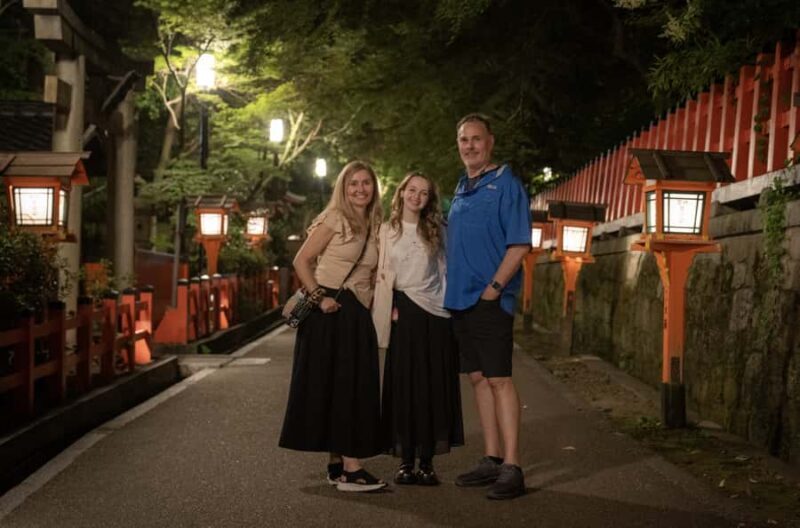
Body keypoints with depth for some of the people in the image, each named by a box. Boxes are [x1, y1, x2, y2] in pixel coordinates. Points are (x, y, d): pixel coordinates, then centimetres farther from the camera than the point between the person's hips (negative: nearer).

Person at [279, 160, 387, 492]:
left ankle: (338, 464, 16)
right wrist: (319, 297, -17)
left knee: (354, 388, 8)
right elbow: (301, 261, -8)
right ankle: (350, 468, -7)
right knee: (332, 385, -5)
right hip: (330, 312, -7)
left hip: (358, 315, 7)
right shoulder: (334, 219, -4)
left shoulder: (374, 227, 15)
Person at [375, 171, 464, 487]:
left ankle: (427, 462, 4)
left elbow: (444, 271, 11)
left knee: (432, 387, -1)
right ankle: (406, 461, 4)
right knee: (402, 386, -2)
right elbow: (380, 274, 5)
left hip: (433, 313, 1)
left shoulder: (436, 231, 10)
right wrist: (387, 309, -6)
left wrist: (448, 305, 3)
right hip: (402, 313, -1)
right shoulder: (387, 230, 8)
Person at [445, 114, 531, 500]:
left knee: (498, 379, -9)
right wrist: (454, 288, 13)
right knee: (478, 378, 10)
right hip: (459, 299, 8)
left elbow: (519, 243, -12)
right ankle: (492, 460, 17)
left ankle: (512, 468, -7)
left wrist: (493, 288, -17)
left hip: (490, 299, -8)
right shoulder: (460, 189, 17)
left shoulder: (505, 183, -6)